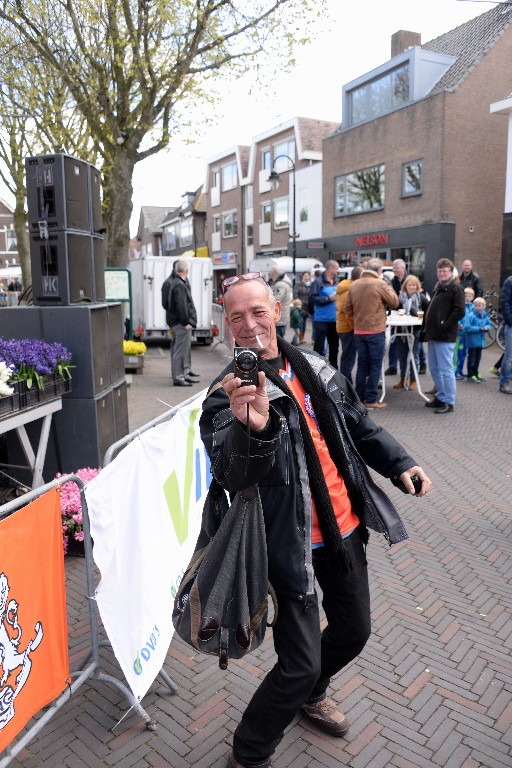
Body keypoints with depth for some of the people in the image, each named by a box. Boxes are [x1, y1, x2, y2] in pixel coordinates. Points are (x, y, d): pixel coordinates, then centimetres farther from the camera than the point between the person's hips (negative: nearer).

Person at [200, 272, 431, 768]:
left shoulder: (315, 369, 3)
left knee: (353, 630, 23)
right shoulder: (227, 394, -16)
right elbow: (234, 474, -31)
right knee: (299, 664, -3)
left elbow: (359, 426, 15)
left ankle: (311, 694, 54)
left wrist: (399, 463, 5)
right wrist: (253, 428, -50)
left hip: (345, 529, 7)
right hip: (293, 543, -6)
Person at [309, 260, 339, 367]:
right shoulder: (319, 282, -8)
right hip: (321, 320, -6)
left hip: (334, 320, 6)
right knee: (319, 346, -1)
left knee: (334, 346, 14)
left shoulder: (336, 281, 11)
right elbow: (312, 298, -16)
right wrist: (329, 298, -19)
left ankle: (333, 368, 25)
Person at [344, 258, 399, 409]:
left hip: (358, 331, 5)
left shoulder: (354, 285, 3)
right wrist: (388, 287, 11)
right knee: (375, 365, 2)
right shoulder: (381, 284, -11)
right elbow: (395, 303, -1)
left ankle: (359, 397, 17)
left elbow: (347, 309, 6)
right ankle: (370, 400, 3)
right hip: (376, 331, -5)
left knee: (362, 364, 13)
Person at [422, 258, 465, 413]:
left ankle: (449, 402, 2)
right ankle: (441, 397, 25)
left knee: (446, 370, -5)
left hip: (445, 337, -9)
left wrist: (445, 325, -17)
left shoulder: (456, 288, -7)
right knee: (434, 369, 14)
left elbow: (460, 311, -18)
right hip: (433, 335, 9)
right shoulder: (438, 288, 19)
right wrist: (427, 325, 13)